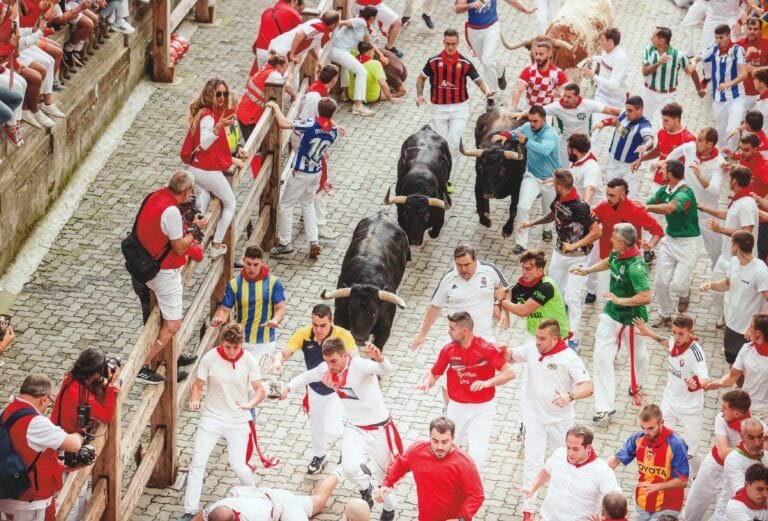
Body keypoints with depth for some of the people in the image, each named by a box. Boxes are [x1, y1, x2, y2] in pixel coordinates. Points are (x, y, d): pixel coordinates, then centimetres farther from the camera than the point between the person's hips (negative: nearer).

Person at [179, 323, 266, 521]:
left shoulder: (248, 361, -10)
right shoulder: (210, 358, -12)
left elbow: (260, 390, -9)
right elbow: (198, 385, -4)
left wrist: (251, 403, -30)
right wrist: (194, 400, -26)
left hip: (238, 421, 0)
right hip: (212, 417, 0)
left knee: (238, 465, -5)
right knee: (198, 462, -6)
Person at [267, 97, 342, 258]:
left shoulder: (311, 125, -25)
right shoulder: (334, 131, -7)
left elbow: (284, 124, -29)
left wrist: (275, 107, -16)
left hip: (301, 173, -6)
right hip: (317, 171, 6)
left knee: (286, 205, 10)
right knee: (308, 205, 22)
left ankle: (286, 243, 13)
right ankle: (314, 242, 13)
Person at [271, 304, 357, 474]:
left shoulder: (343, 335, -29)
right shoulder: (304, 335, -21)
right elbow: (284, 353, -23)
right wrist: (278, 361, -47)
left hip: (338, 390, -4)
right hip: (315, 389, 4)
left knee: (331, 431, -16)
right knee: (316, 426, 24)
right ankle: (318, 456, 54)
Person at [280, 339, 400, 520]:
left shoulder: (360, 365, -30)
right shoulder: (326, 368, -11)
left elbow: (387, 370, -48)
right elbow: (308, 376, 12)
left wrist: (379, 358, -69)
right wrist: (289, 387, 2)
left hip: (378, 428, -4)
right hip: (354, 427, 4)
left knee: (384, 473, 11)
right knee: (349, 468, -16)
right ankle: (365, 489, 19)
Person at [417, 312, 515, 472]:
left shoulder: (487, 349, -16)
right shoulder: (448, 350, -5)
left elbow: (510, 373, -20)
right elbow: (434, 373, 7)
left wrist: (488, 382, -35)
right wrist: (427, 383, -16)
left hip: (482, 408, -3)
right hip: (456, 407, 4)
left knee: (477, 453, -11)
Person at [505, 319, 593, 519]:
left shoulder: (569, 358, -18)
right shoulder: (531, 349, -5)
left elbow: (588, 387, -23)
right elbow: (510, 356, 13)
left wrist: (570, 396, -43)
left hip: (560, 419, -2)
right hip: (534, 417, 2)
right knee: (533, 461, -7)